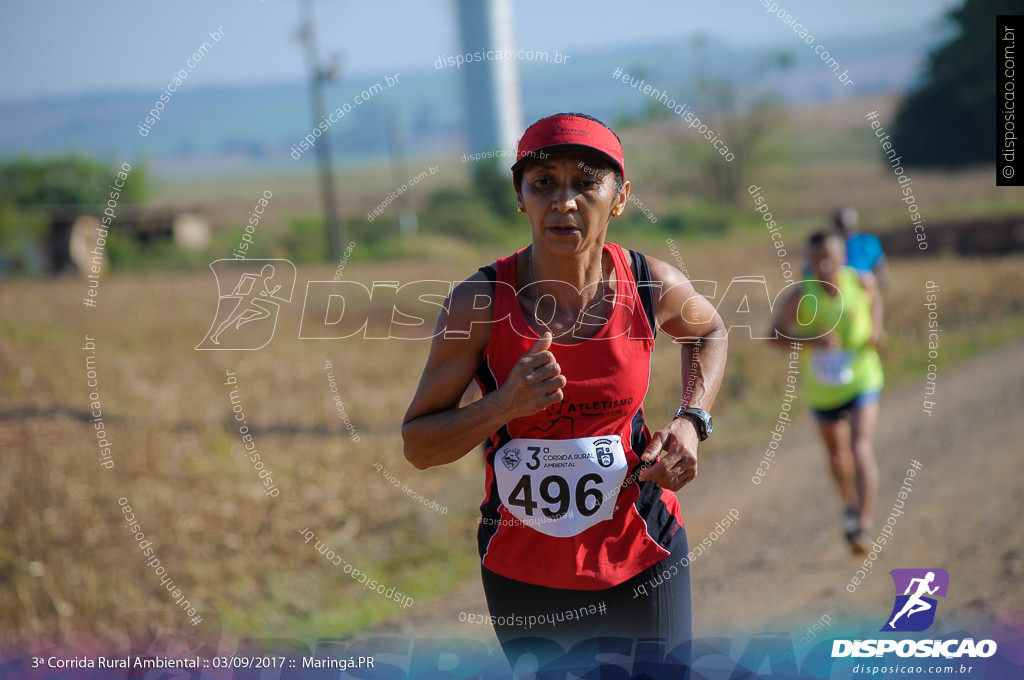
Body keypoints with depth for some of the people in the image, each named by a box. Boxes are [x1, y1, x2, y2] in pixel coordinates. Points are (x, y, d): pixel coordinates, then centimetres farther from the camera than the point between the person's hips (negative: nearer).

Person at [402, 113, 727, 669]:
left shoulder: (652, 286, -9)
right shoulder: (478, 304, -15)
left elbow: (708, 331, 16)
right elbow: (417, 446, -9)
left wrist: (691, 422, -1)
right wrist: (504, 404, -26)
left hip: (641, 558, 0)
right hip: (522, 572, 0)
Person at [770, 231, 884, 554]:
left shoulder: (861, 281, -14)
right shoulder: (800, 297, -20)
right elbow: (775, 334, -13)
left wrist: (875, 330, -8)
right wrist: (811, 339, -30)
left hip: (862, 380, -1)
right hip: (822, 389, 1)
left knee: (861, 448, -20)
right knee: (837, 454, 20)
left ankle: (863, 526, -20)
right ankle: (851, 504, 49)